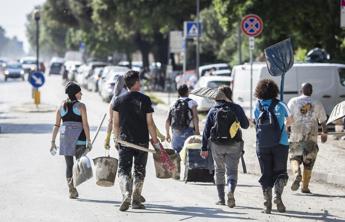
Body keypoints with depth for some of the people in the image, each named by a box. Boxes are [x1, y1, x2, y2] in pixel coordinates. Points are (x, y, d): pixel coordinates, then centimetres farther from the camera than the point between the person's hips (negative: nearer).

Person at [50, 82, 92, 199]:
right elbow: (85, 124, -9)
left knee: (69, 164, 10)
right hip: (79, 137, -4)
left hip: (65, 136, 4)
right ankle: (71, 182, -20)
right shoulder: (80, 106, -5)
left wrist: (53, 142, 9)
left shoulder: (61, 106, 8)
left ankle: (72, 191, 7)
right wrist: (88, 141, -6)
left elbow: (56, 125, 7)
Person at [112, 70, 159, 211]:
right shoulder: (145, 100, -6)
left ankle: (126, 194, -22)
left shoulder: (119, 100, 1)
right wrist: (155, 140, 1)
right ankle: (136, 201, 13)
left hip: (125, 141, 1)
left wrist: (117, 138, 17)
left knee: (123, 170, 2)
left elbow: (115, 123, 4)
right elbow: (150, 123, -6)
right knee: (139, 172, 11)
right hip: (142, 141, -1)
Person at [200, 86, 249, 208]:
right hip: (234, 146, -1)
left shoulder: (213, 110, 1)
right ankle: (231, 191, -27)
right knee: (232, 171, 1)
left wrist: (204, 148, 6)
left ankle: (221, 199, 17)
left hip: (217, 146, 1)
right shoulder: (237, 108, -3)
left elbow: (206, 130, 2)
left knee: (219, 171, 17)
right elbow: (245, 125, 4)